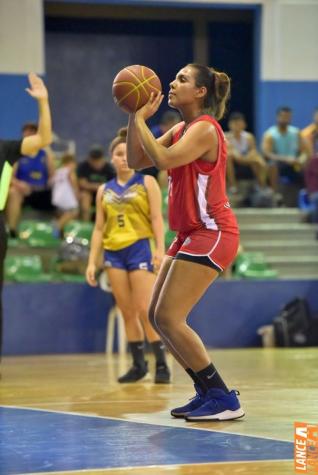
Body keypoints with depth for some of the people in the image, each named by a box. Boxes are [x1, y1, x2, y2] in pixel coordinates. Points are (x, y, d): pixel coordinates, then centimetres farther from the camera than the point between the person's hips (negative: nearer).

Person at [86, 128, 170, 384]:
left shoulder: (146, 182, 4)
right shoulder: (104, 190, 13)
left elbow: (156, 218, -3)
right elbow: (99, 228, 14)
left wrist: (160, 250, -15)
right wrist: (92, 262, 7)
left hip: (140, 248, -4)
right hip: (114, 252, 4)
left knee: (145, 310, -11)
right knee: (127, 312, 4)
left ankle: (162, 365, -6)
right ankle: (138, 365, 11)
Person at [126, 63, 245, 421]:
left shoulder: (204, 129, -14)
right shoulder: (181, 129, 15)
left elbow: (163, 160, -28)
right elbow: (136, 161, 11)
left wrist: (140, 118, -17)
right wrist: (135, 117, 1)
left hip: (211, 234, -10)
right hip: (191, 235, 10)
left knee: (168, 317, -13)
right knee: (157, 316, 8)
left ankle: (224, 400, -9)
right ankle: (208, 392, 15)